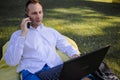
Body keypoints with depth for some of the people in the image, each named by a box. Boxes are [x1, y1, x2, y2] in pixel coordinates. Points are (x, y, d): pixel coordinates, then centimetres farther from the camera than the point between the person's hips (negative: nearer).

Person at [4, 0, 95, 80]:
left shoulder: (51, 31, 25)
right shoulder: (18, 34, 14)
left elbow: (67, 47, 23)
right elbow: (11, 61, 1)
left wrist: (75, 55, -1)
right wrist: (23, 34, -3)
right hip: (32, 72, -2)